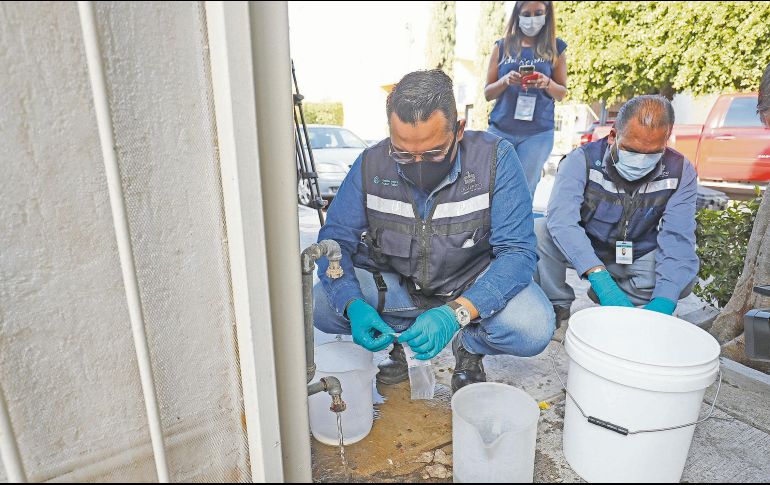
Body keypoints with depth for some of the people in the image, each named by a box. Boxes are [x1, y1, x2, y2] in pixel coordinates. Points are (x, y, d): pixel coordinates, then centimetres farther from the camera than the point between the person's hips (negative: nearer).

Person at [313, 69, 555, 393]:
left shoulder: (495, 159, -20)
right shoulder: (372, 164, -14)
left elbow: (517, 251, -24)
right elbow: (335, 239, -11)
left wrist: (456, 313, -39)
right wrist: (353, 306, -30)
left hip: (473, 285, -1)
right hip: (396, 283, 2)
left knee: (534, 328, -29)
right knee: (318, 305, -20)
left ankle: (469, 344, 6)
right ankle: (401, 337, 8)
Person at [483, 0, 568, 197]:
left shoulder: (555, 48, 7)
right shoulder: (502, 46, 8)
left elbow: (562, 93, 10)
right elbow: (487, 93, 8)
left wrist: (547, 83, -11)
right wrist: (505, 81, -13)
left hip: (538, 133, 0)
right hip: (500, 130, 1)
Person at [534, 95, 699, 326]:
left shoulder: (681, 172, -14)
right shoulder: (583, 160, -23)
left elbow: (677, 239, -23)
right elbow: (562, 220, -39)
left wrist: (664, 301, -39)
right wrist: (600, 278, -50)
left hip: (638, 259, 3)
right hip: (582, 252, -2)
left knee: (685, 275, -23)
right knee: (539, 231, -30)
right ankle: (558, 306, -6)